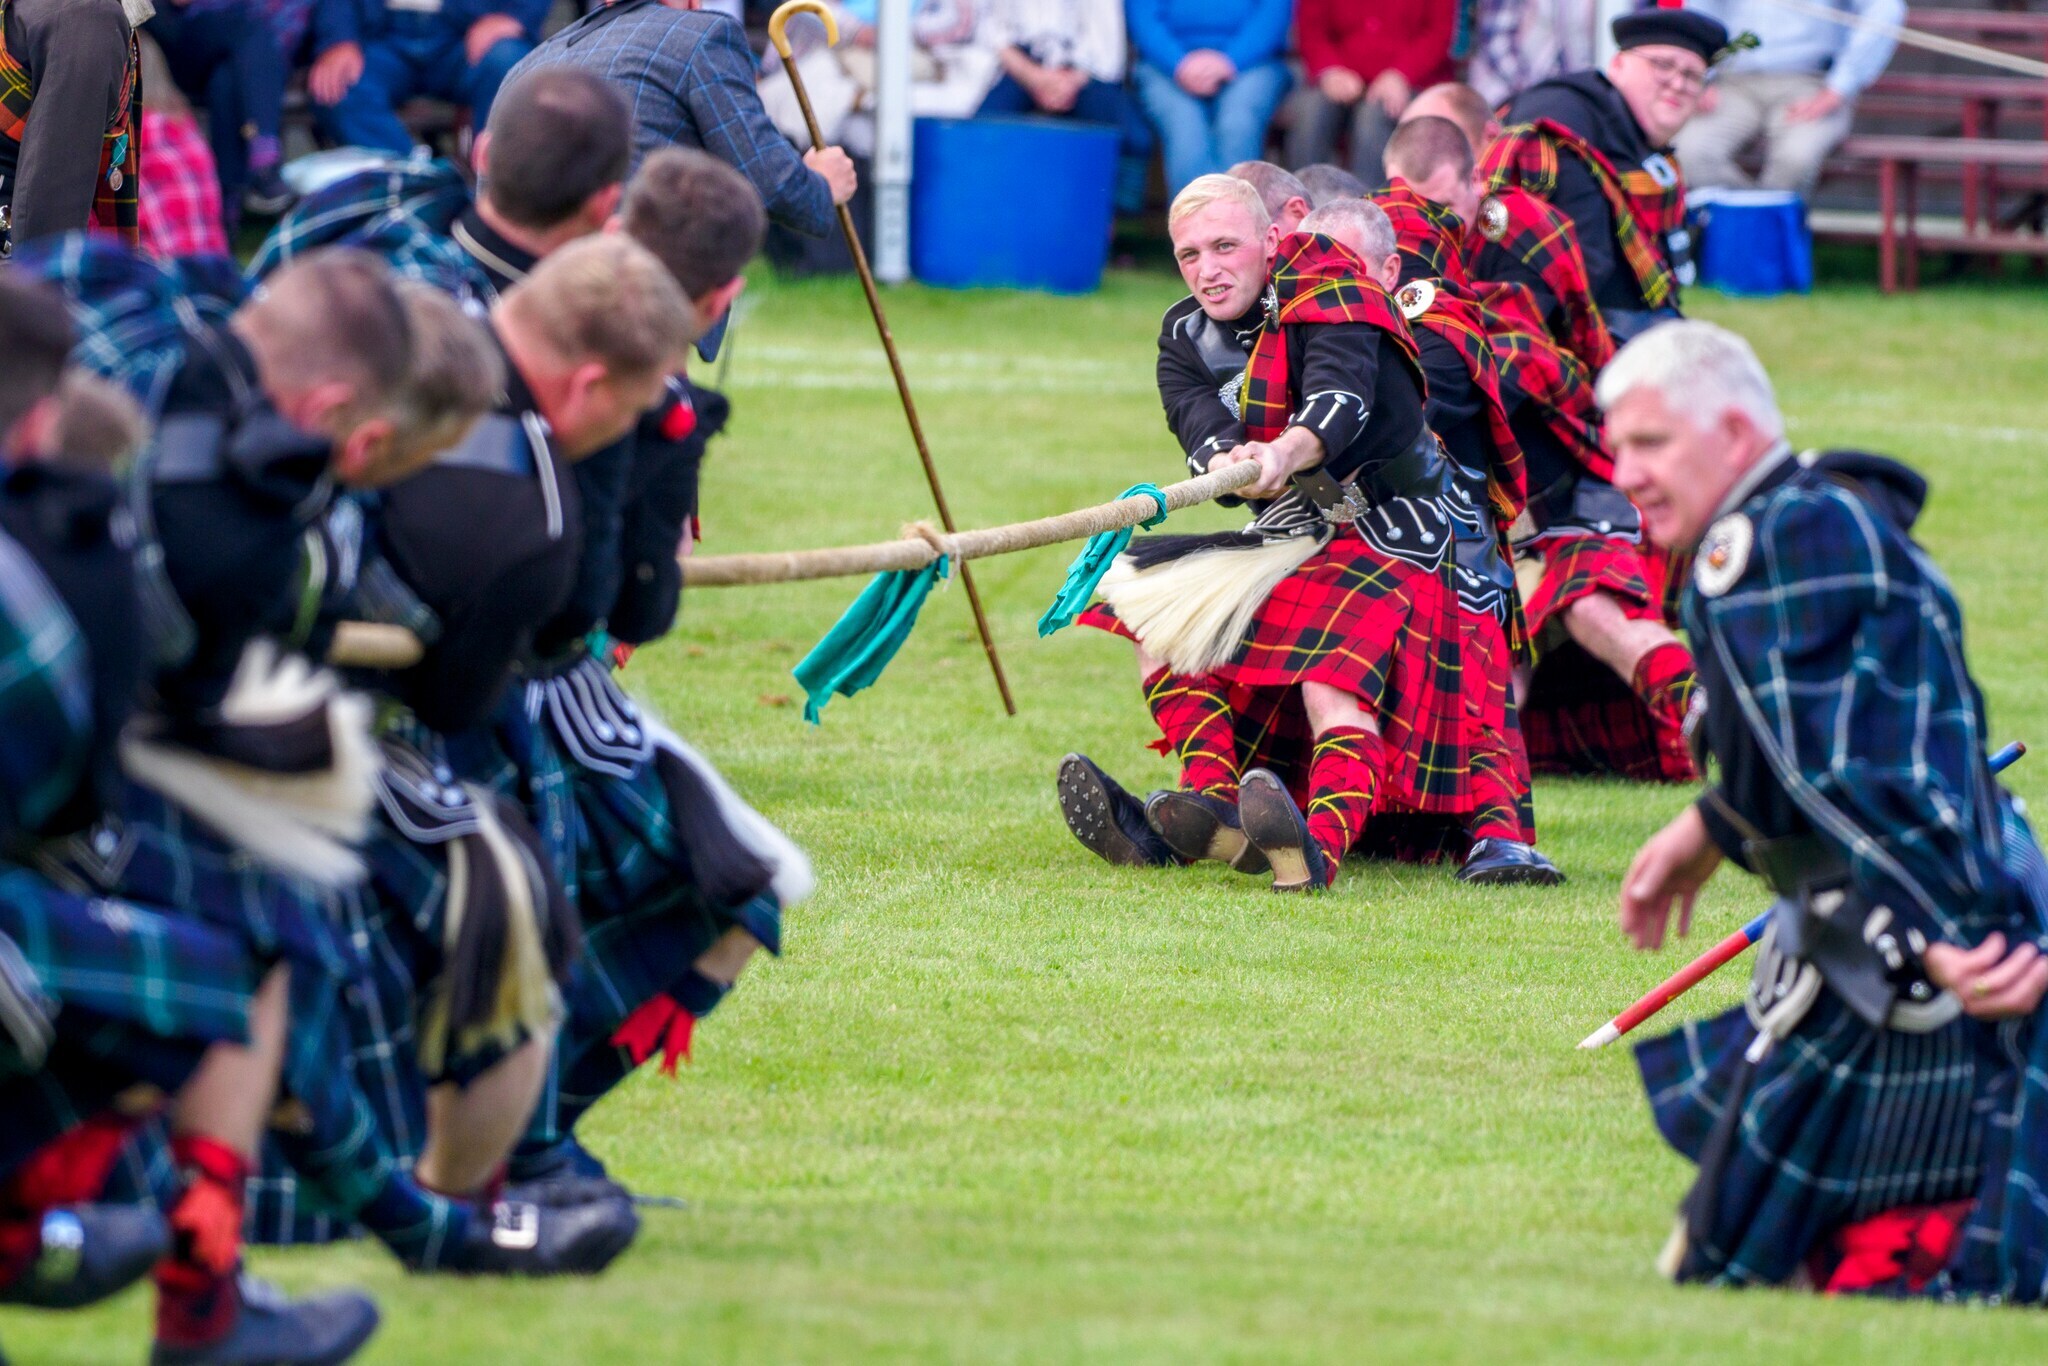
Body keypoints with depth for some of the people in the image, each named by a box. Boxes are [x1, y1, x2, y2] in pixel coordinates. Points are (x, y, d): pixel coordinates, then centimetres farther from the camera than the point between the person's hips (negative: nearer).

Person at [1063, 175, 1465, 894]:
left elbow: (1343, 395, -33)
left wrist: (1285, 453, -56)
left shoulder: (1324, 284, -15)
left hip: (1387, 533, -8)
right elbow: (1195, 411, -15)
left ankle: (1317, 851, -56)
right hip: (1289, 535, 9)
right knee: (1154, 609, -1)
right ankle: (1214, 808, -16)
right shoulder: (1188, 334, 6)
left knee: (1336, 687, -30)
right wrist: (1227, 457, -40)